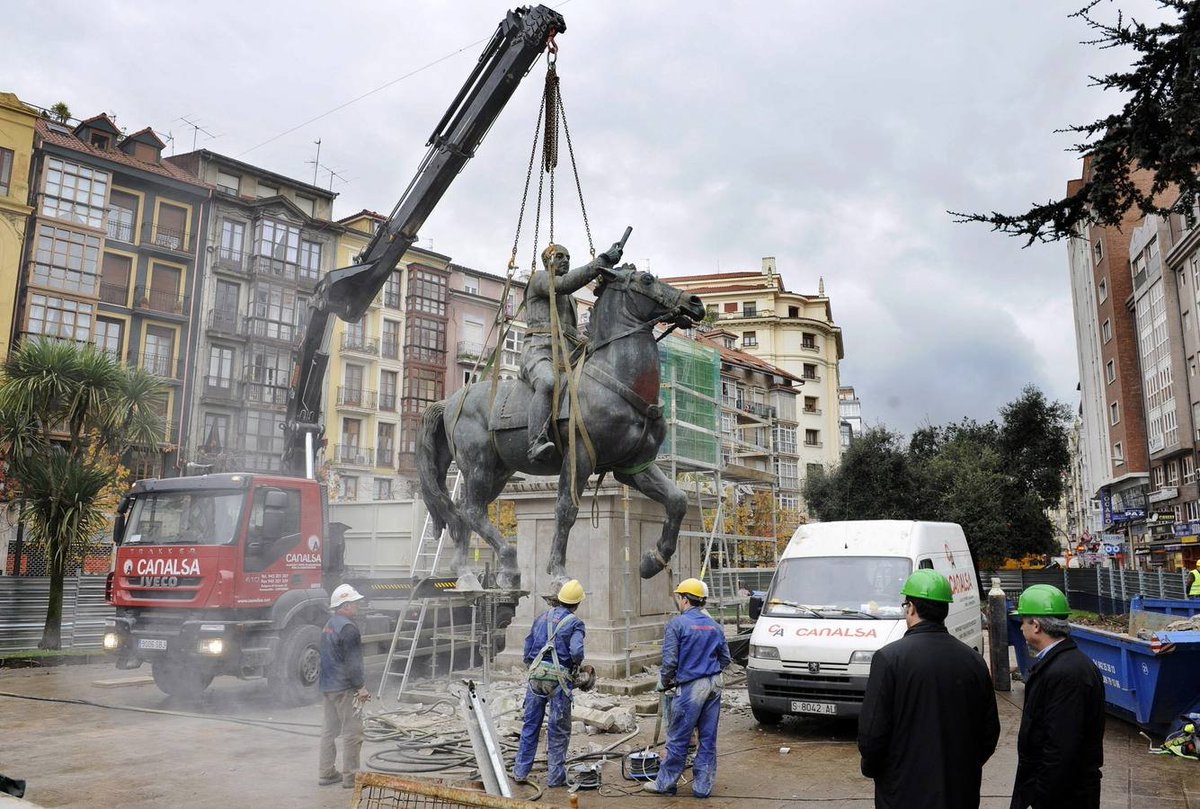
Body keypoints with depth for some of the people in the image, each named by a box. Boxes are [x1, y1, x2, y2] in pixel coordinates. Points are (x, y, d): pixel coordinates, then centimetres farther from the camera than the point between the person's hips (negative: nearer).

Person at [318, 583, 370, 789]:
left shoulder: (329, 625, 13)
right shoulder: (347, 628, -18)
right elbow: (352, 662, -20)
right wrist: (360, 687, -14)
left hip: (327, 686, 10)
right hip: (344, 688, -10)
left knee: (329, 729, 15)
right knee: (352, 731, -3)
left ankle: (326, 773, 22)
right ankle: (350, 776, 0)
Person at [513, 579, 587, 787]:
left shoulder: (541, 618, 13)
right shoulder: (575, 623, -4)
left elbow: (527, 650, 15)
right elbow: (576, 652, -18)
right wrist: (577, 665, 3)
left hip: (536, 674, 5)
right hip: (559, 678, -5)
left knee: (530, 724, 14)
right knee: (559, 729, 6)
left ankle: (520, 771, 20)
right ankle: (555, 776, 13)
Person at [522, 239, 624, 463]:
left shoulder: (569, 298, 36)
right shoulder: (540, 278, 10)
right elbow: (565, 283, -12)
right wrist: (602, 261, -16)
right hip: (539, 351, -9)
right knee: (547, 384, -40)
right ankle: (537, 445, -53)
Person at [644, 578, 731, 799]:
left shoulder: (677, 624, -9)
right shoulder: (714, 625, 9)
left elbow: (670, 660, -12)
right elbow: (725, 658, 14)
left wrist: (665, 682, 4)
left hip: (691, 688, -6)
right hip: (714, 685, 6)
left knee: (678, 739, 4)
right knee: (708, 739, 10)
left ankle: (665, 783, 15)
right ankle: (702, 787, 15)